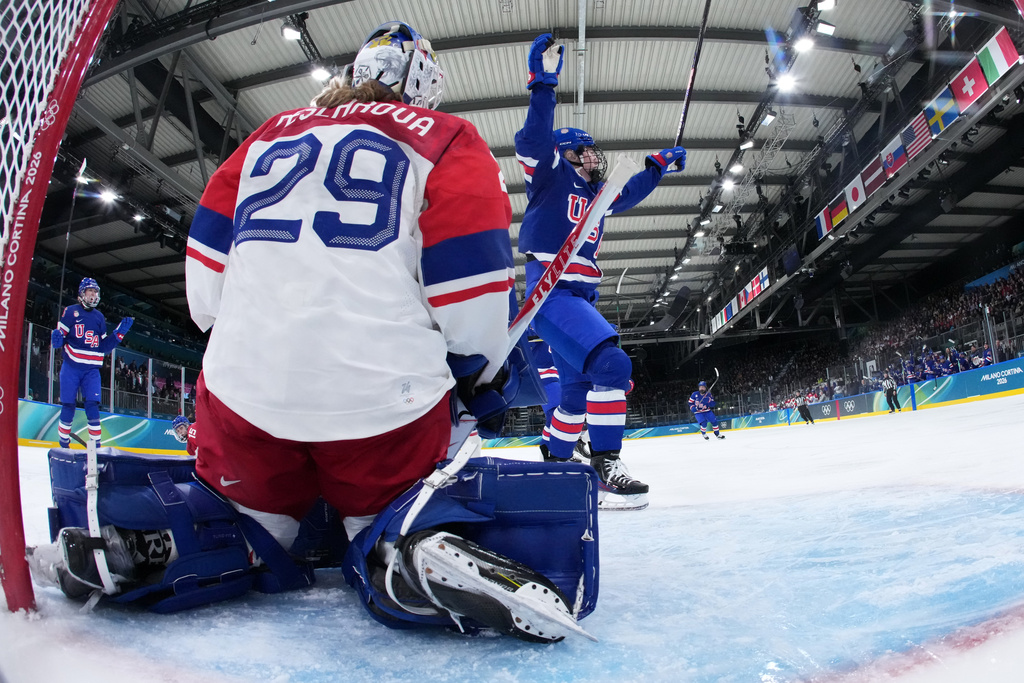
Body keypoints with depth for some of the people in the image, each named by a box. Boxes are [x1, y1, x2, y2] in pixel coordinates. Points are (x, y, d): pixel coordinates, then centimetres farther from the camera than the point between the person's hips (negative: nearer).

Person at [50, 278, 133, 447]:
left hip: (91, 369, 3)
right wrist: (57, 338, -22)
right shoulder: (71, 311, 1)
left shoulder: (99, 317, 13)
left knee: (92, 405, -6)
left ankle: (96, 445, -3)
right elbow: (61, 334, 0)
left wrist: (119, 332, 2)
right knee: (68, 406, 1)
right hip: (71, 367, -2)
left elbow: (104, 346, 12)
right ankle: (63, 444, 16)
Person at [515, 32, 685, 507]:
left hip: (579, 298, 10)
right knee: (611, 365, -25)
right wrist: (543, 82, -22)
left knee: (579, 388, 15)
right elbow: (534, 139, -15)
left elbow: (630, 194, 41)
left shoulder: (594, 195, 25)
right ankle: (605, 467, -22)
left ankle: (556, 459, 29)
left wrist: (659, 165, 37)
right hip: (550, 292, -10)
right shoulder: (551, 175, 3)